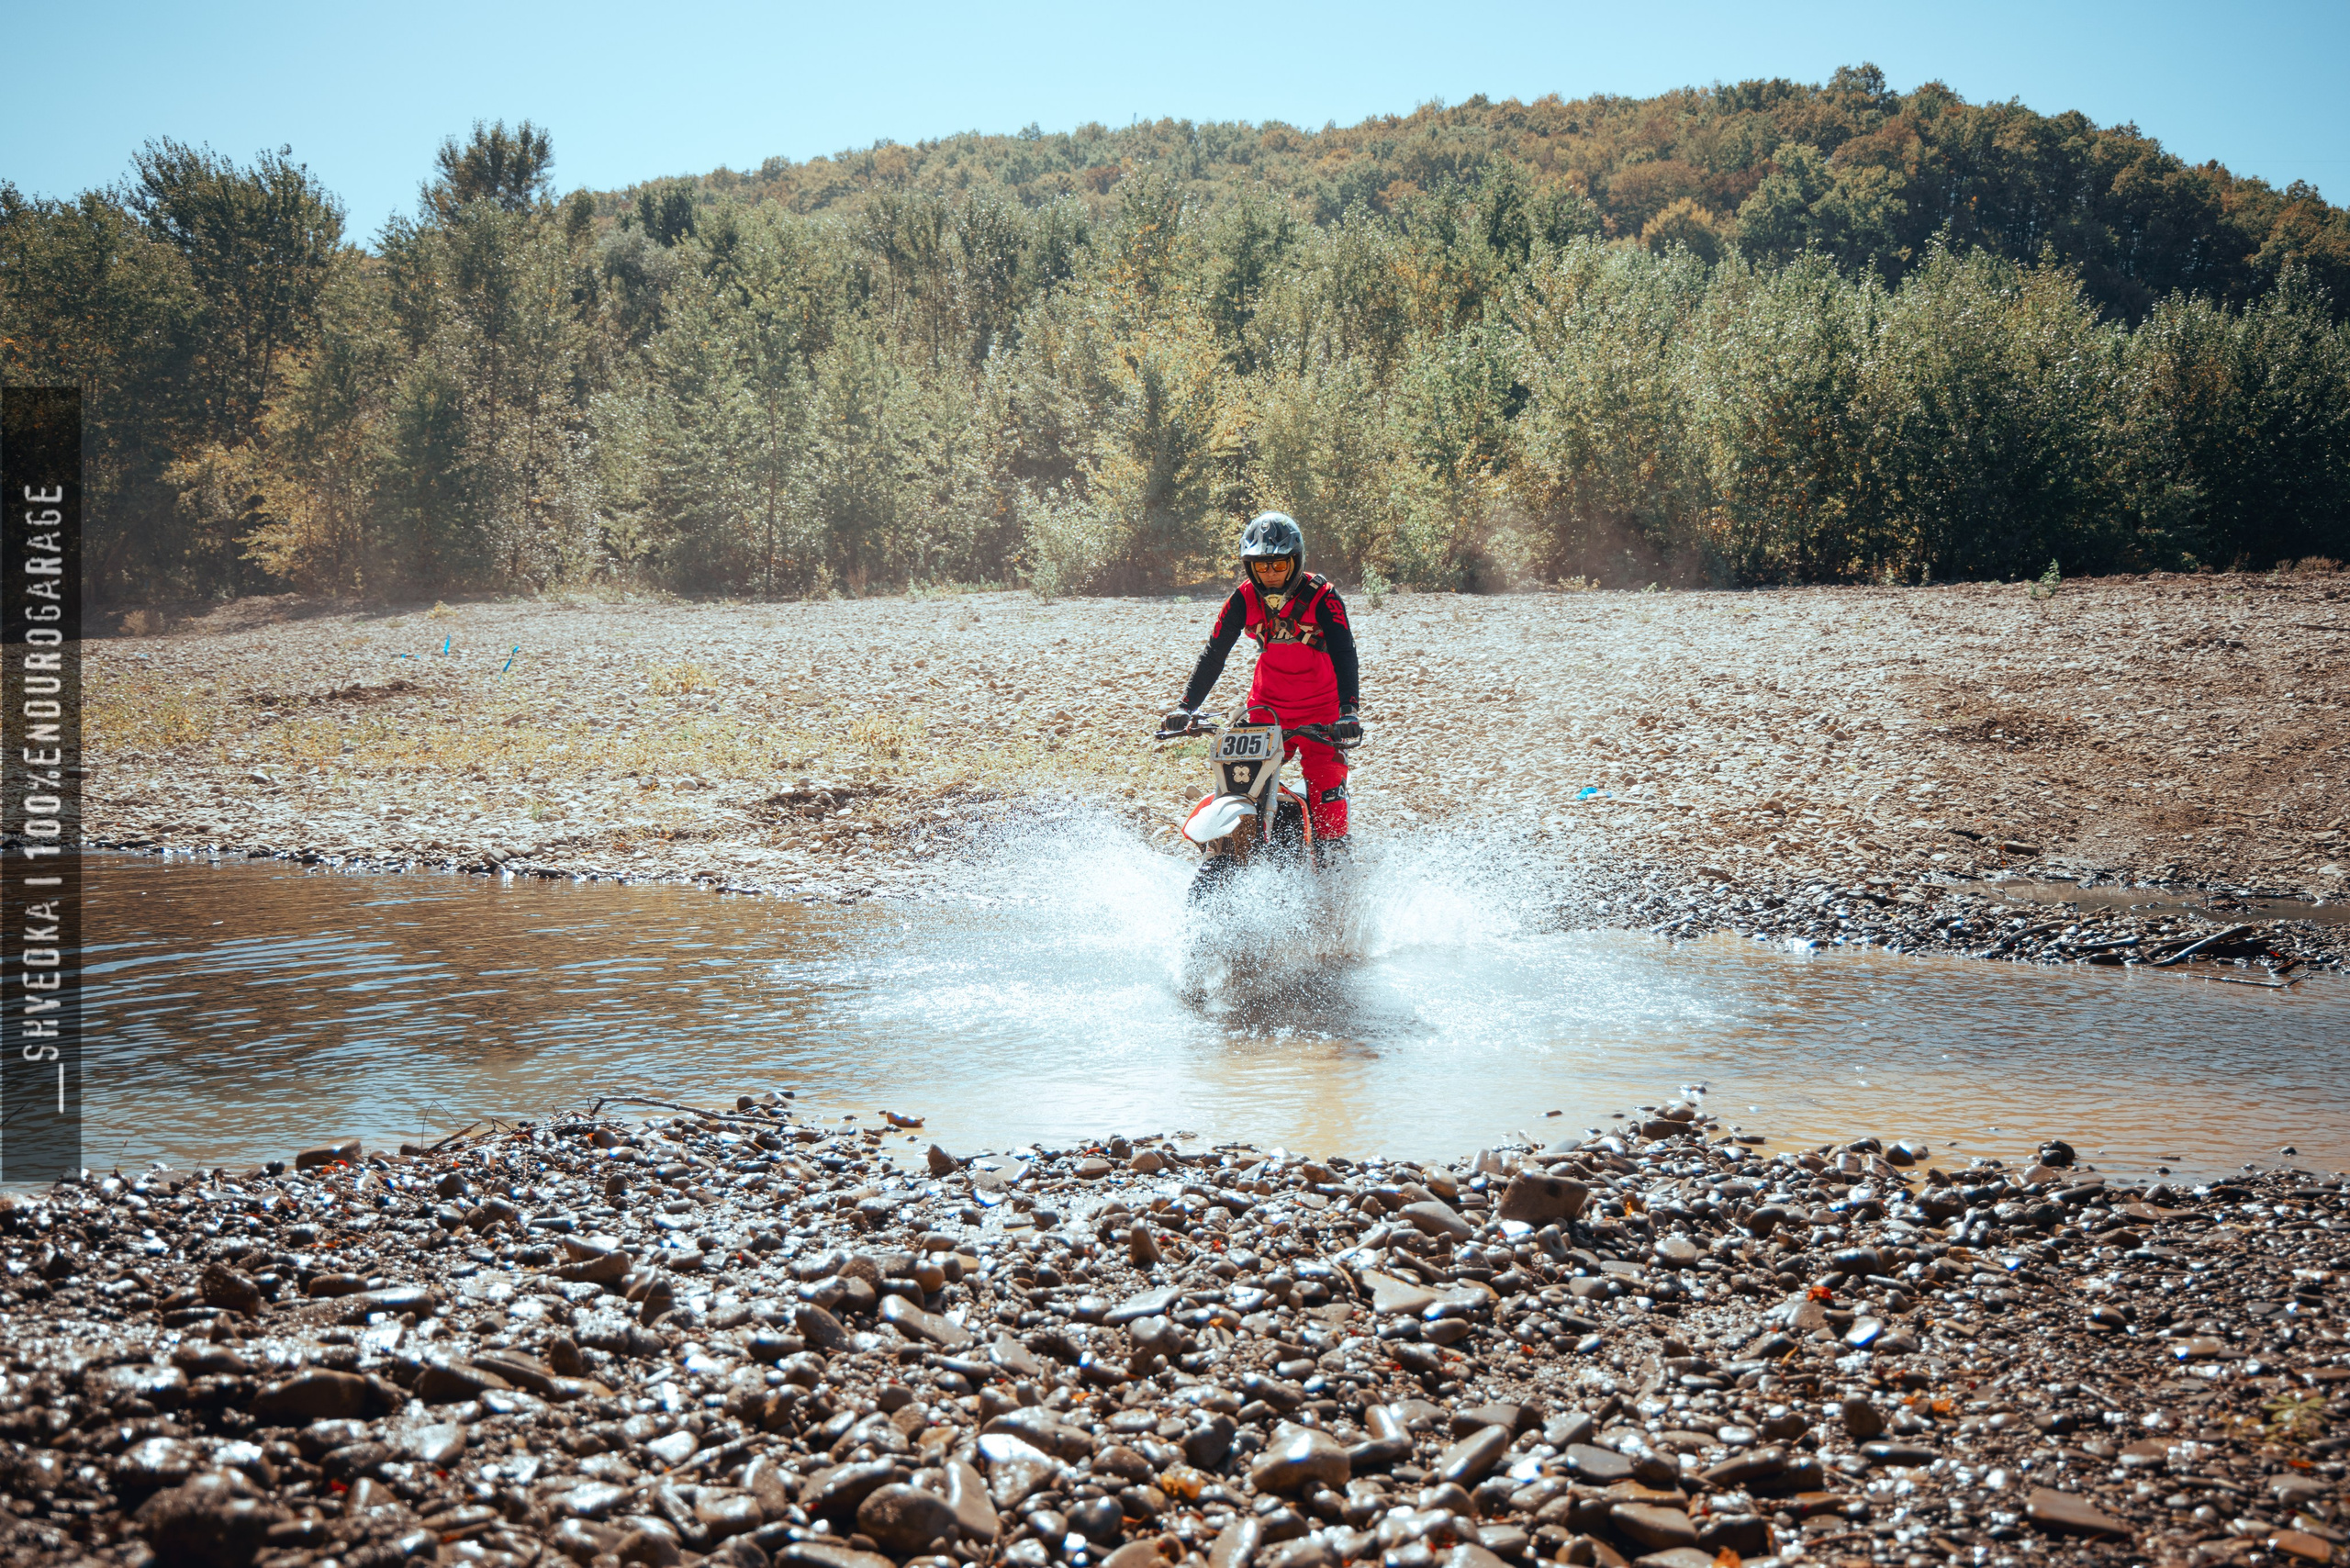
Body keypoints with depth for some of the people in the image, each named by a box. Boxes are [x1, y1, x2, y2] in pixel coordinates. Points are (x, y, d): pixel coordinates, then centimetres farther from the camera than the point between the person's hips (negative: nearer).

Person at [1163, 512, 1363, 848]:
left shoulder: (1321, 597, -14)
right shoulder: (1244, 599, -5)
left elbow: (1344, 655, -19)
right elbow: (1214, 654, -1)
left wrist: (1349, 710, -33)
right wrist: (1186, 706, -10)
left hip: (1319, 710, -3)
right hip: (1266, 708, 3)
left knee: (1326, 782, -16)